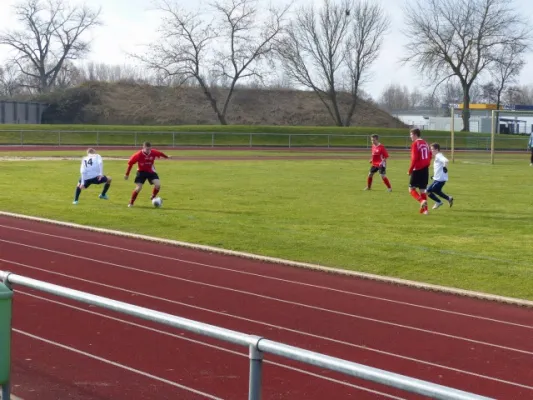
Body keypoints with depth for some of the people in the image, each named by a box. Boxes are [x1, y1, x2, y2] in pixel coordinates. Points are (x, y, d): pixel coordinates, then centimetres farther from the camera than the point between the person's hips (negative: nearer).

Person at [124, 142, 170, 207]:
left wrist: (167, 157, 27)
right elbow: (130, 163, -13)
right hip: (141, 171, -3)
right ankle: (131, 203, 6)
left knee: (158, 184, -17)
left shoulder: (153, 152, -16)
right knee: (138, 188, -14)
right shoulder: (138, 155, -24)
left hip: (151, 171, 3)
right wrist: (127, 174, -8)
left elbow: (160, 153, 6)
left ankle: (152, 198, 9)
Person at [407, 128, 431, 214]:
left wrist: (410, 170, -11)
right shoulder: (425, 143, 13)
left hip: (417, 169, -7)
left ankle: (422, 201, -21)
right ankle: (425, 209, 10)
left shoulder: (415, 144, -11)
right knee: (422, 190, 12)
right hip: (425, 170, 7)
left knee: (411, 189, 1)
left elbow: (414, 158, -17)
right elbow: (429, 156, 16)